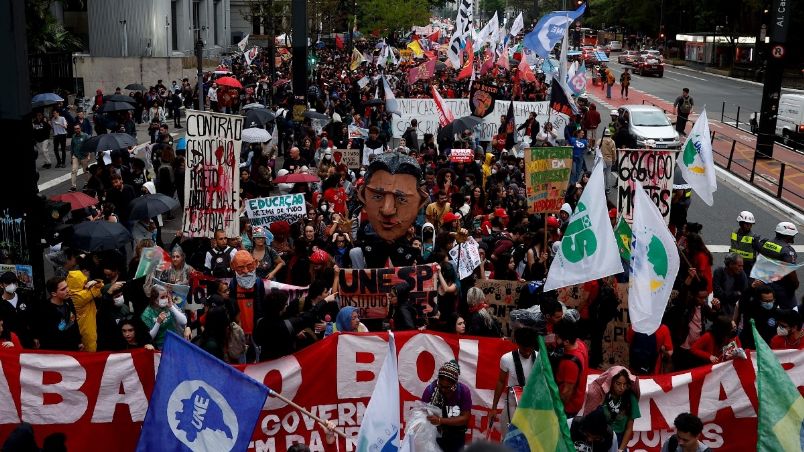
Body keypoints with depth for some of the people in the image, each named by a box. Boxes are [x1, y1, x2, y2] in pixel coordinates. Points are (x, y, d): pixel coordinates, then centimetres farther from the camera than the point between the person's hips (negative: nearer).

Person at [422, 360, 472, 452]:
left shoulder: (464, 391, -18)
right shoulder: (430, 389, -20)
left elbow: (465, 418, -18)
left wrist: (441, 420, -29)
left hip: (456, 439, 1)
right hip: (434, 436, -1)